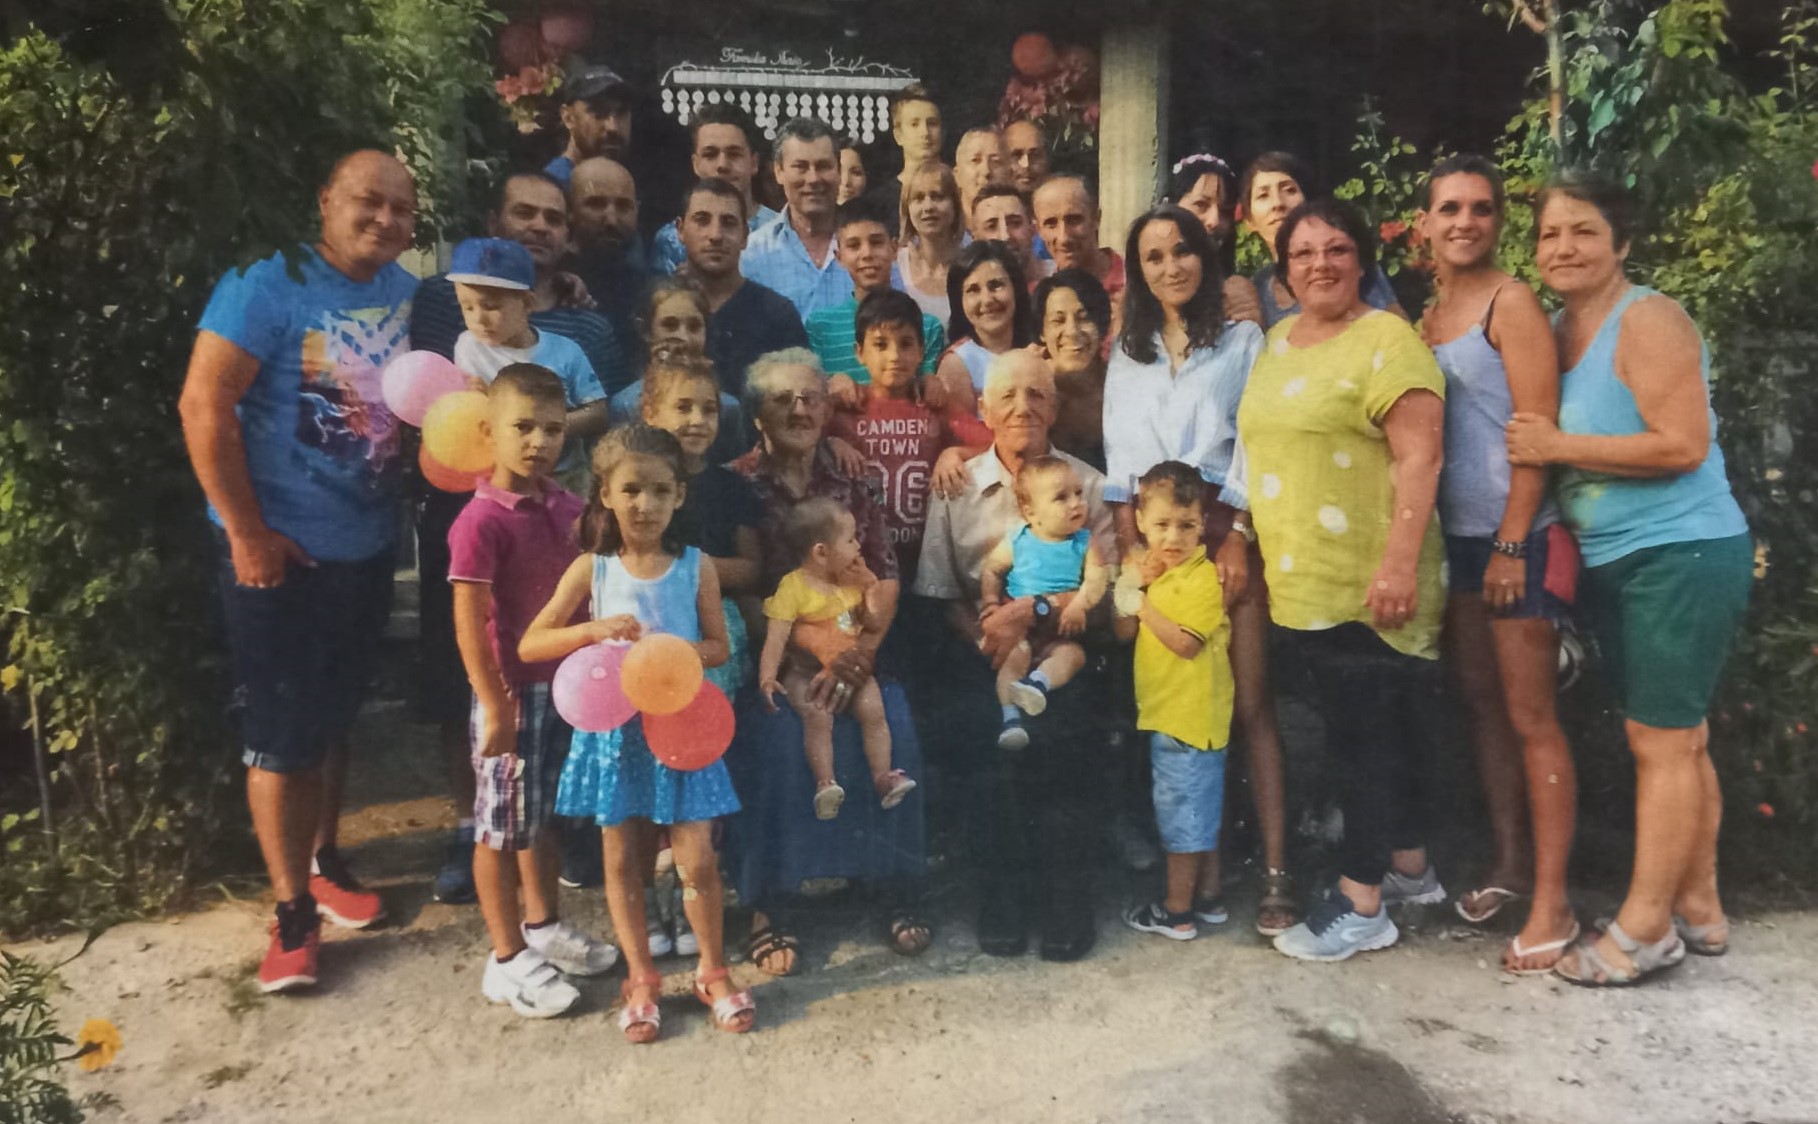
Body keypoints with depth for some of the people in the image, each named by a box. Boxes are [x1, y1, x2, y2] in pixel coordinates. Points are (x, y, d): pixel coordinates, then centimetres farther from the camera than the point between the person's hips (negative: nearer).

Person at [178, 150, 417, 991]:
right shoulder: (266, 288, -14)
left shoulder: (407, 295, 4)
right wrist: (247, 533, -17)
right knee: (281, 730, 2)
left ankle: (322, 861, 37)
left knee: (336, 716, 19)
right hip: (279, 550, -6)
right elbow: (203, 409, -18)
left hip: (368, 546, 6)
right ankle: (291, 910, 15)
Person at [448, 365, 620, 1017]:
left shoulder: (563, 505, 4)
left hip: (564, 682, 7)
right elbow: (469, 623, -20)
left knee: (544, 813, 21)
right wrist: (494, 707, -21)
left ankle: (542, 926, 39)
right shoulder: (481, 521, -18)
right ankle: (507, 960, 20)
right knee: (502, 823, 6)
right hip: (513, 689, -7)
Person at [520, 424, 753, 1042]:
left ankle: (713, 971, 23)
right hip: (613, 725, 1)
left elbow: (718, 646, 1)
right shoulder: (591, 569, -3)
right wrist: (594, 629, -19)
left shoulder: (696, 567, -2)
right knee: (622, 858, 10)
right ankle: (640, 977, 27)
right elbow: (529, 644, -4)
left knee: (697, 858, 1)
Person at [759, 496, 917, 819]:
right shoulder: (793, 586, -12)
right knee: (818, 716, -29)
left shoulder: (852, 581, 7)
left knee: (873, 710, -17)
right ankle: (825, 783, -24)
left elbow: (873, 624, 13)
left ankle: (883, 776, -10)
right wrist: (767, 676, -29)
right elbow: (777, 637, -17)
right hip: (807, 671, -4)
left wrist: (868, 590, -1)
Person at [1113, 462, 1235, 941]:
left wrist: (1141, 602, -22)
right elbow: (1125, 634, 4)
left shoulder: (1203, 578, -16)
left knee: (1181, 810, 1)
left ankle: (1177, 910, 12)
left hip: (1191, 716, -9)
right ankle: (1209, 895, 32)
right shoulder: (1149, 569, 10)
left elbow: (1185, 643, -24)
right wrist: (1128, 586, -10)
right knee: (1199, 809, 19)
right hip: (1164, 710, 9)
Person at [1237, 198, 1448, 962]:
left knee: (1367, 734, 1)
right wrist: (1250, 545, 20)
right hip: (1300, 584, 8)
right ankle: (1410, 867, 34)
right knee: (1376, 728, 18)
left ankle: (1361, 906, 12)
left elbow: (1419, 457, -17)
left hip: (1367, 585, -8)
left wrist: (1399, 564, -23)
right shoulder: (1277, 340, 14)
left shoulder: (1386, 341, -10)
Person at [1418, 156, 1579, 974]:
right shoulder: (1427, 318, 14)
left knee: (1531, 718, -3)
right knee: (1483, 707, 14)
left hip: (1517, 537, -7)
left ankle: (1552, 902, 6)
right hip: (1455, 536, 7)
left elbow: (1538, 429, -13)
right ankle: (1509, 861, 29)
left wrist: (1513, 543, -17)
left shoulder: (1511, 302, -7)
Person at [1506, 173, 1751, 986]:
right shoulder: (1557, 331, 10)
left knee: (1662, 743, -3)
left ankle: (1644, 927, 6)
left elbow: (1684, 445, -22)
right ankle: (1697, 909, 26)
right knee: (1675, 741, 15)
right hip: (1615, 564, 8)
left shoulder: (1646, 320, -13)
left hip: (1684, 556, -8)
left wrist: (1557, 447, -20)